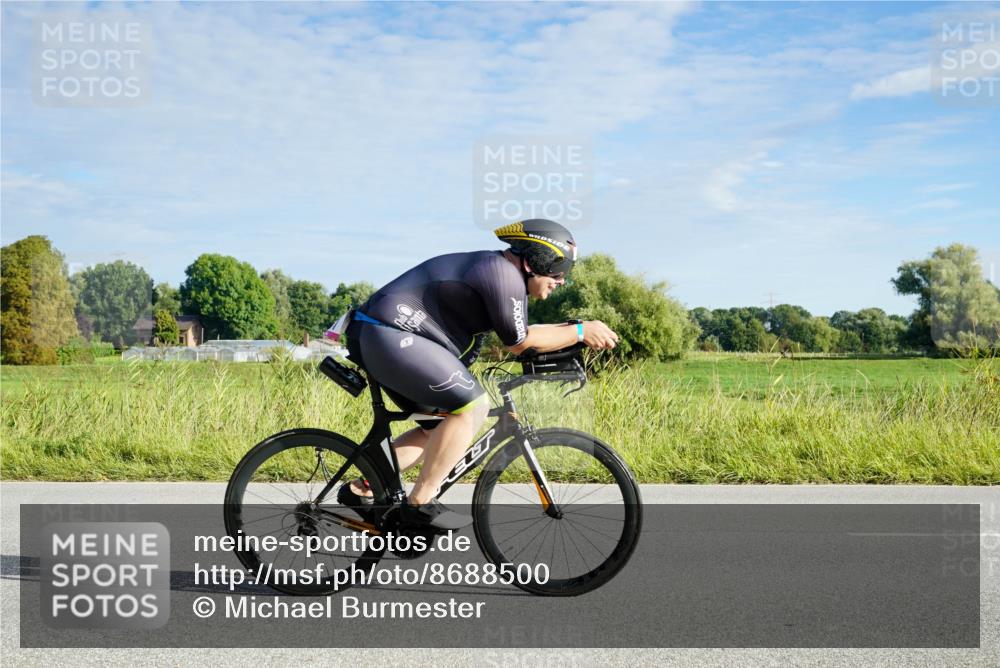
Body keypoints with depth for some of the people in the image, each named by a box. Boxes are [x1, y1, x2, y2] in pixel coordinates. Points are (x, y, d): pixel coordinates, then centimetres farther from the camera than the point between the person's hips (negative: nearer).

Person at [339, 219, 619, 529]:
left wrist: (571, 331, 19)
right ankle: (420, 503, -9)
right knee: (472, 406, -16)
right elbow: (519, 343, -7)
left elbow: (517, 336, 23)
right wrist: (580, 331, -1)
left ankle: (362, 489, 17)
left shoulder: (491, 267, 19)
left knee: (440, 428, 16)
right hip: (391, 337, -11)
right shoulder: (504, 273, -13)